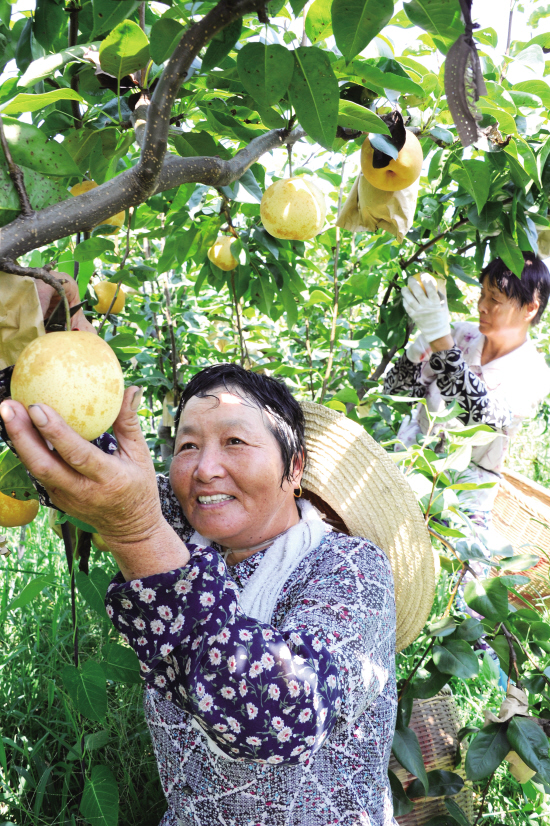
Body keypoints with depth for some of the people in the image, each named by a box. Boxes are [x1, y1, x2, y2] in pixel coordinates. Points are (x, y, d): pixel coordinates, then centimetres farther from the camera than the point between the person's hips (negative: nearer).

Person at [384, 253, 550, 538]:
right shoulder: (462, 333, 3)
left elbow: (484, 416, -29)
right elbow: (395, 391, 0)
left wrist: (440, 338, -34)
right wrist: (421, 344, -20)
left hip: (466, 495, -3)